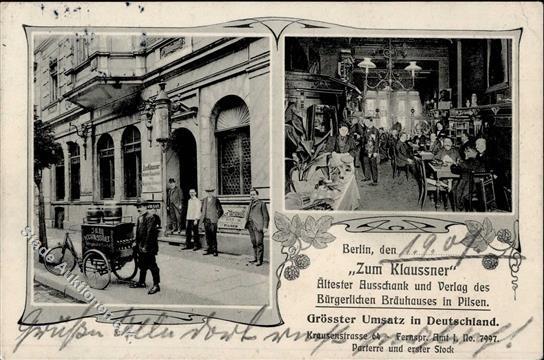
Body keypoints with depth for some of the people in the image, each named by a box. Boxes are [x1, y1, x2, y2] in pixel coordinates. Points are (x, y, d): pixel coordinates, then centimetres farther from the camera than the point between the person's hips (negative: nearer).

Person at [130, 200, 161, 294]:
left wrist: (145, 246, -20)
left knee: (152, 265, -4)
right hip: (141, 246, 9)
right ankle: (141, 282, 30)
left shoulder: (150, 217, -16)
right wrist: (137, 245, 17)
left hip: (148, 247, -9)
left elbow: (149, 233, -20)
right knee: (142, 265, 18)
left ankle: (156, 285, 1)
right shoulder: (139, 217, 14)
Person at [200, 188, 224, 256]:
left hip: (212, 221, -5)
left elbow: (220, 211, 0)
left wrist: (217, 218, -1)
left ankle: (214, 250, 0)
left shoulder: (216, 200, -3)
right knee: (208, 236, 7)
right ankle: (209, 249, 15)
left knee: (213, 236, -4)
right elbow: (202, 209, 25)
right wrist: (202, 216, 15)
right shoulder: (204, 200, 12)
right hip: (206, 220, 5)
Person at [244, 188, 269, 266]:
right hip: (250, 225, 7)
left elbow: (265, 216, -3)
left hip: (258, 225, -7)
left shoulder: (261, 203, 0)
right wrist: (247, 223, 12)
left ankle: (260, 260, -7)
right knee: (253, 242, 12)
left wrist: (265, 226, -10)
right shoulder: (250, 204, 20)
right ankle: (256, 258, 21)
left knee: (259, 243, -8)